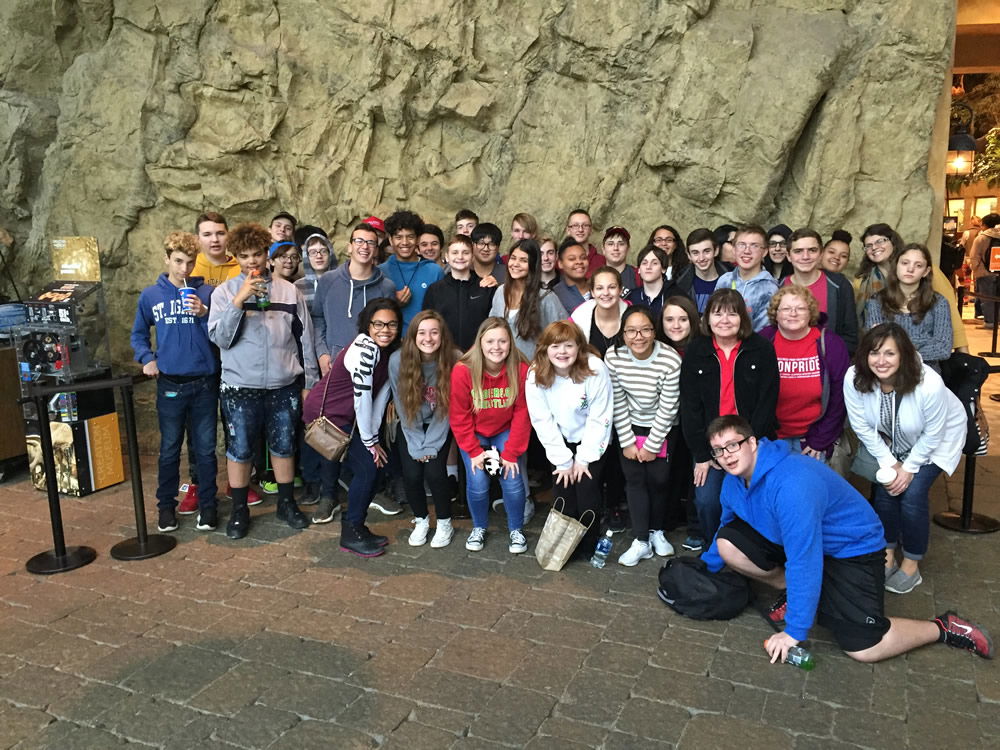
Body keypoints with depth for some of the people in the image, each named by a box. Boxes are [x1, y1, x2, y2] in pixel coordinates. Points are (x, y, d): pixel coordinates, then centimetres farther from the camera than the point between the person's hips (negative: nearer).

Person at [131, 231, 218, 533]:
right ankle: (166, 505, 27)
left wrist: (204, 313, -19)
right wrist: (146, 359, 0)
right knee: (169, 449, 12)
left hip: (205, 383, -1)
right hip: (170, 384, 1)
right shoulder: (150, 295, 3)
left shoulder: (207, 293, -1)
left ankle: (207, 504, 21)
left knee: (205, 449, 8)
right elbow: (139, 334, 15)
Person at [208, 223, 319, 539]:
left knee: (283, 446, 12)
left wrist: (310, 382, 7)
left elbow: (304, 338, 7)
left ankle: (287, 503, 28)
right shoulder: (224, 292, -1)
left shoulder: (288, 290, 2)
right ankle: (239, 510, 23)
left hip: (284, 386, 1)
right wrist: (239, 300, -20)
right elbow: (220, 338, -11)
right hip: (240, 387, -1)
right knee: (240, 450, 7)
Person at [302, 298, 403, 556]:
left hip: (343, 416, 9)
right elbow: (362, 397, -25)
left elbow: (381, 395, 1)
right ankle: (352, 534, 3)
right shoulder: (364, 349, -25)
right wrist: (369, 441, -18)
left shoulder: (388, 351, 3)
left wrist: (374, 436, -3)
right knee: (368, 466, -10)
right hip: (325, 413, -9)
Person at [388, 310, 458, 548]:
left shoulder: (453, 362, -23)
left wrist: (431, 445, -15)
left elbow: (448, 408, -15)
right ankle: (421, 521, 16)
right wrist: (417, 445, -12)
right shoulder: (398, 360, -21)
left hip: (439, 427, -1)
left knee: (434, 472, -16)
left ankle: (444, 523, 9)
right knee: (411, 474, -11)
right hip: (411, 428, 1)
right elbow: (403, 406, -12)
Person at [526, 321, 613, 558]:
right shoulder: (535, 376, -17)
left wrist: (584, 458, -14)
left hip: (592, 441, -2)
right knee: (563, 491, -7)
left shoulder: (595, 369, -23)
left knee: (587, 488, -12)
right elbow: (542, 421, -12)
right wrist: (563, 460, -11)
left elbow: (599, 418, -17)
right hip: (560, 441, 2)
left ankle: (588, 547, 10)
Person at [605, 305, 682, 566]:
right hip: (631, 427, 2)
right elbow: (618, 403, -10)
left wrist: (652, 445, -13)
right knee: (634, 479, 1)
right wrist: (627, 442, -7)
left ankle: (657, 531, 27)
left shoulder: (671, 360, -26)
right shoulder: (613, 358, -19)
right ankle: (641, 541, 9)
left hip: (662, 428, -2)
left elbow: (668, 408, -18)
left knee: (658, 480, 3)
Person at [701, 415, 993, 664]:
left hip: (850, 548, -7)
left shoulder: (791, 484, -36)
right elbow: (726, 530, 12)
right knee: (728, 544, -12)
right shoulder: (733, 482, -9)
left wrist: (794, 632, -29)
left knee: (862, 648, -18)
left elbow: (804, 561, -35)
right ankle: (792, 590, 8)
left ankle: (942, 628, 6)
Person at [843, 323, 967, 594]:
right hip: (891, 442, 3)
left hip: (937, 439, -3)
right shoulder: (854, 379, -31)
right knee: (886, 488, -7)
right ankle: (887, 554, 16)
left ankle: (911, 564, 8)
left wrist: (910, 467, -14)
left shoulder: (929, 384, -38)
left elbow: (932, 433, -22)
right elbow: (862, 427, -15)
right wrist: (888, 463, -12)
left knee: (912, 494, -13)